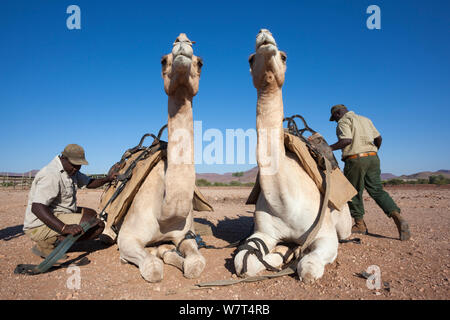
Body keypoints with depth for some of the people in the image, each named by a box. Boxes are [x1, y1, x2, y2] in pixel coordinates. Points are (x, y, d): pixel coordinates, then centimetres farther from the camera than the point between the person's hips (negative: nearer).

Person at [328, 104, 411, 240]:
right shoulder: (365, 119, 20)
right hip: (373, 157, 7)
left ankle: (360, 224, 16)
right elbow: (378, 138, 19)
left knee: (354, 192, 8)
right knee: (377, 190, 9)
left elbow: (347, 140, -19)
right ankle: (398, 217, -8)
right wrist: (375, 150, 35)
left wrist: (330, 148, -13)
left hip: (355, 159, -6)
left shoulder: (344, 121, -2)